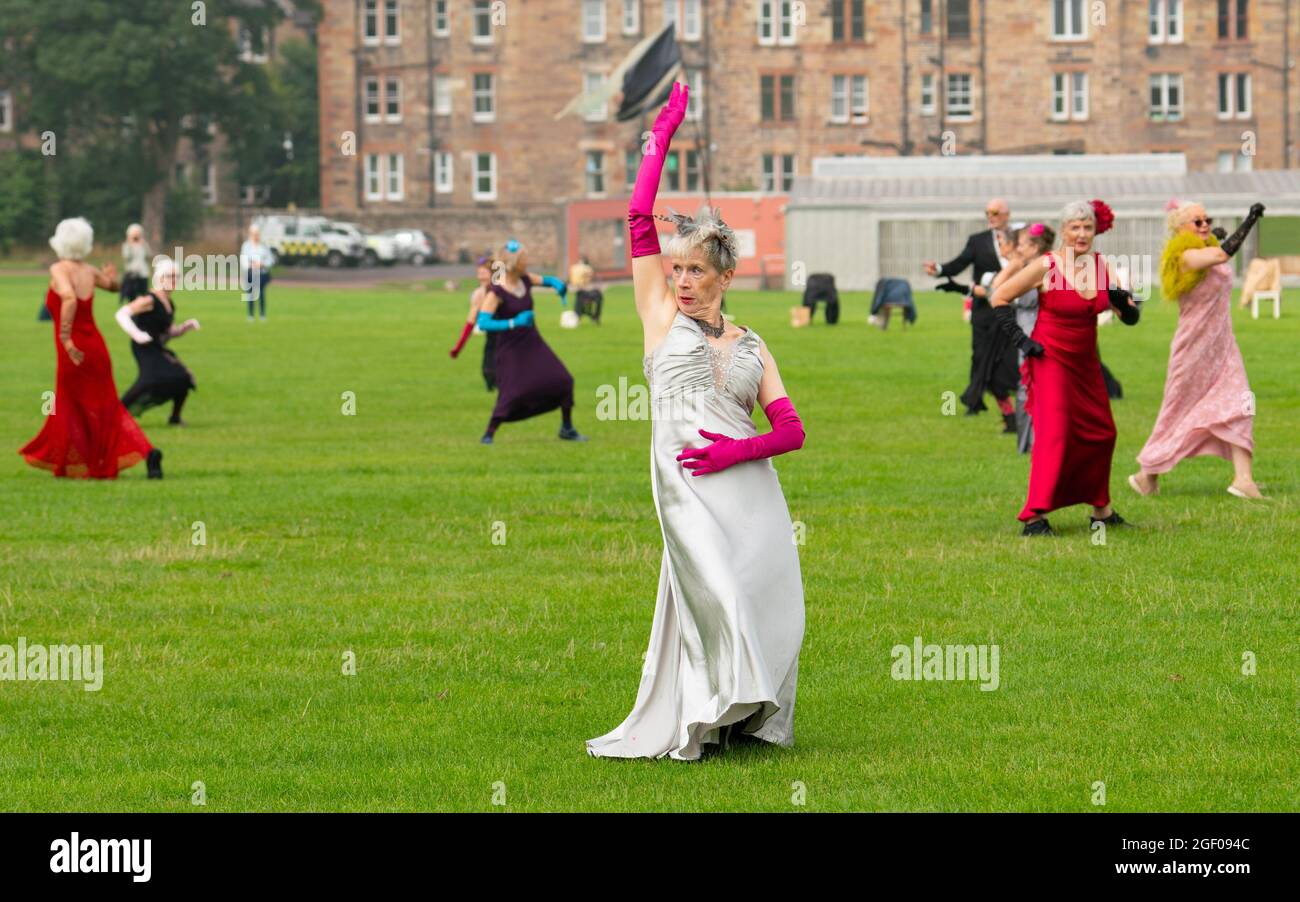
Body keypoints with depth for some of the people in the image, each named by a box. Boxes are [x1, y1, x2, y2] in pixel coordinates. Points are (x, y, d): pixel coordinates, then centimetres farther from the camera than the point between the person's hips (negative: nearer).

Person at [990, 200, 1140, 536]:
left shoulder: (1102, 266, 2)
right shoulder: (1045, 266, -13)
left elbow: (1131, 318, 6)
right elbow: (999, 298, -6)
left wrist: (1123, 301, -16)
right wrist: (1020, 339, -10)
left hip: (1086, 362, 7)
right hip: (1050, 359, -7)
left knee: (1101, 433, 14)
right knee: (1054, 431, -18)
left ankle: (1101, 510, 31)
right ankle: (1035, 517, -21)